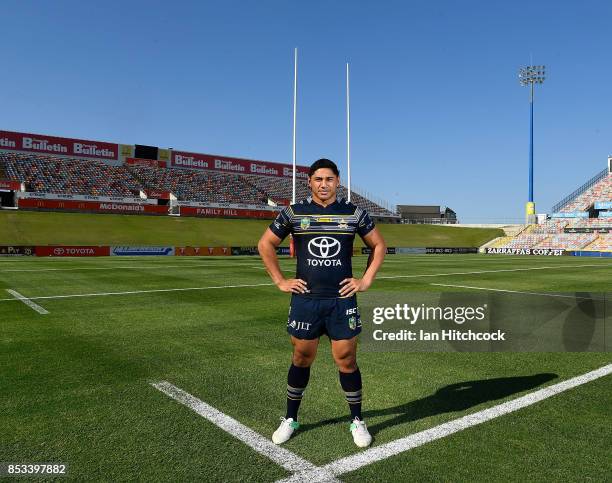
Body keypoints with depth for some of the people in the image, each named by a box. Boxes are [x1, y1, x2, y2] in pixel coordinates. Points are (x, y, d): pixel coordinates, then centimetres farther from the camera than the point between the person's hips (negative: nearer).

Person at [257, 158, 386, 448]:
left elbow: (378, 245, 13)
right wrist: (280, 281, 4)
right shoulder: (293, 213, 1)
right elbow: (265, 244, 9)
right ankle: (290, 419, 28)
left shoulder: (354, 213, 2)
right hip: (305, 300, 0)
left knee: (347, 361, 4)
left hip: (342, 300, 0)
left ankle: (357, 421, 24)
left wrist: (366, 281, 5)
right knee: (301, 360, 10)